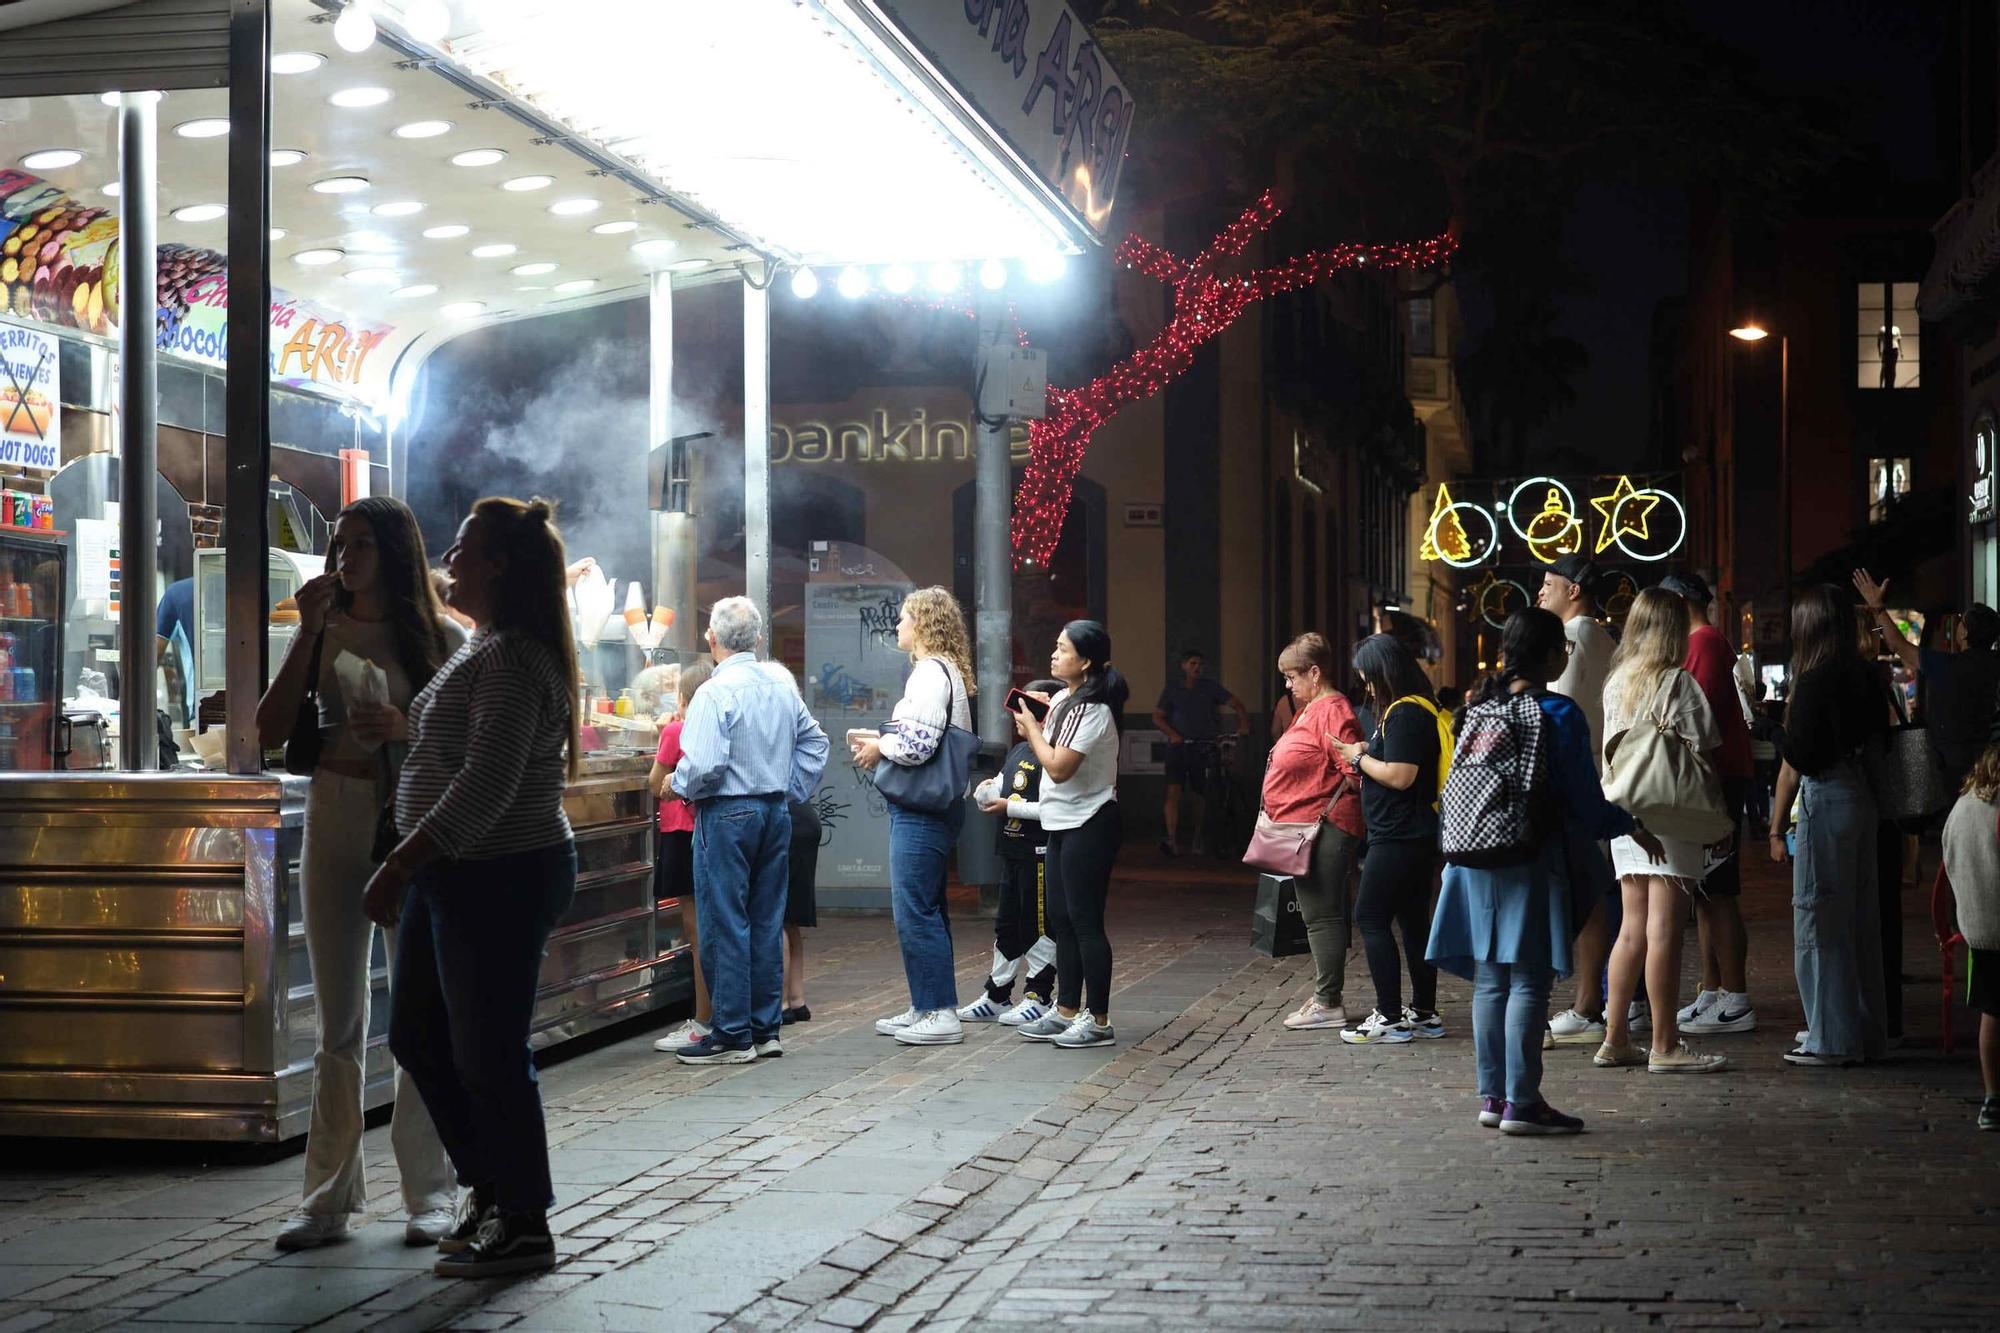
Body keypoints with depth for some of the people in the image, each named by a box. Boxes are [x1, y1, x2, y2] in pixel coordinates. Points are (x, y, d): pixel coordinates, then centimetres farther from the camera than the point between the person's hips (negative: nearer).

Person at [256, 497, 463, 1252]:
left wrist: (404, 727, -18)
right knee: (338, 1024, 6)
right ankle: (329, 1198, 9)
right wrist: (307, 630, -6)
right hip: (333, 827, 3)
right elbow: (271, 731, -2)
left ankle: (429, 1191, 7)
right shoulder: (326, 633, 8)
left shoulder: (440, 640, 1)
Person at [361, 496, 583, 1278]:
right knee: (417, 1036, 16)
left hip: (500, 881, -11)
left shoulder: (513, 661, -20)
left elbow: (484, 787, -26)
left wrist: (401, 864, -25)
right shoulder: (485, 649, 13)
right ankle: (490, 1192, 27)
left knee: (488, 1057, -3)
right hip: (456, 876, 11)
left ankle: (524, 1228, 9)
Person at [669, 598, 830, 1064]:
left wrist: (682, 788, -4)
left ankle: (733, 1036, -1)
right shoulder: (783, 690, 8)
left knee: (724, 925, -2)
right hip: (776, 814, 7)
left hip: (726, 815, -7)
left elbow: (704, 763, -22)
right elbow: (814, 743, 15)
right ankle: (766, 1028, 16)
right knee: (768, 923, 11)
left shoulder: (714, 693, -15)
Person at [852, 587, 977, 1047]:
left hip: (921, 811, -11)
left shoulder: (930, 673, -14)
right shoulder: (948, 672, 18)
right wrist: (880, 741, 12)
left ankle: (941, 1014, -5)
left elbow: (917, 745, -23)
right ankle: (926, 1008, 22)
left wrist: (879, 747, -6)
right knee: (925, 909, 15)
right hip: (934, 806, 11)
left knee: (915, 910, -8)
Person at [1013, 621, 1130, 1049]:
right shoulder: (1066, 699, 11)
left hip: (1088, 825, -10)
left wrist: (1032, 727, -10)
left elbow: (1058, 767, -22)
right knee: (1061, 920, 13)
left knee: (1085, 921, -6)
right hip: (1064, 823, 10)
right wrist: (1038, 720, 6)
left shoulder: (1091, 710, -18)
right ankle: (1066, 1013, 20)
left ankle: (1098, 1021, -1)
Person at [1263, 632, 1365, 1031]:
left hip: (1323, 830, -11)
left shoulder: (1331, 710, -15)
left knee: (1322, 915, -6)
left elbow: (1353, 772, -22)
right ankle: (1326, 995, 23)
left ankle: (1329, 1003, -2)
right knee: (1319, 913, 15)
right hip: (1308, 830, 11)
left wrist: (1327, 811, -15)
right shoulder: (1312, 709, 17)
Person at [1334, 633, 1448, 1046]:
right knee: (1414, 920, 14)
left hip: (1397, 838, -10)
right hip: (1417, 836, 10)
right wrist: (1367, 754, 9)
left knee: (1371, 919, -6)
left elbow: (1400, 776, -23)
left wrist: (1360, 758, -9)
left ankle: (1390, 1018, -6)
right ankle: (1424, 1013, 19)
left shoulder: (1403, 714, -17)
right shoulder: (1420, 710, 15)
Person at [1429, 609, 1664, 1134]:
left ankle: (1492, 1095, 14)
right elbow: (1583, 796, -9)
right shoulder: (1558, 713, -11)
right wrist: (1632, 828, 5)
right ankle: (1521, 1102, -5)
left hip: (1479, 860, 6)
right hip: (1534, 863, -6)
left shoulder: (1480, 709, 7)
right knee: (1529, 981, -4)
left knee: (1490, 979, 10)